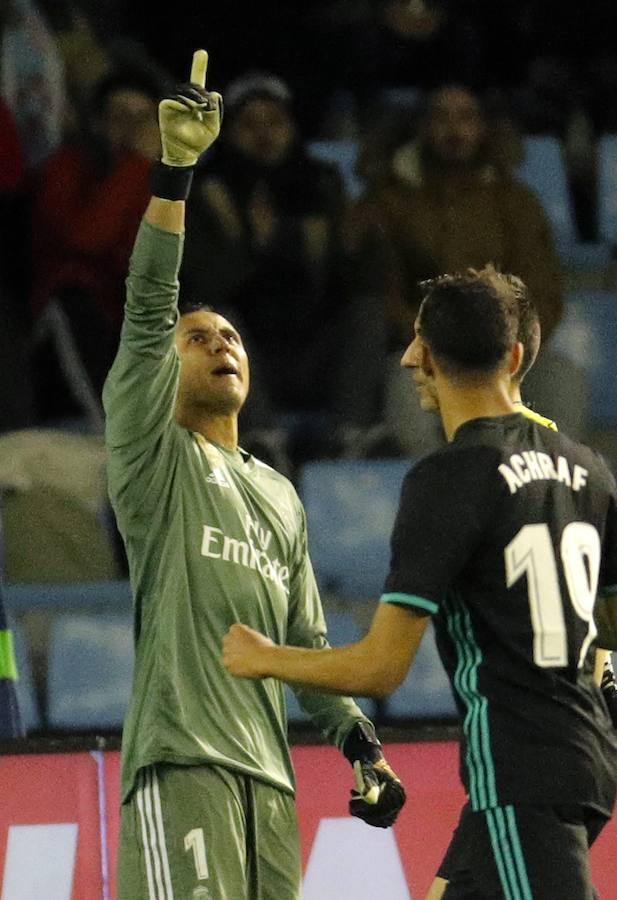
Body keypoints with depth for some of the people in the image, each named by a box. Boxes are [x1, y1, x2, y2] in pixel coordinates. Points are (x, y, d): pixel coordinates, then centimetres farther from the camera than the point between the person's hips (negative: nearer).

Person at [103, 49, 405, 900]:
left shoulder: (281, 497, 25)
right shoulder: (155, 458, 7)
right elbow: (147, 312, -7)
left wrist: (359, 741, 14)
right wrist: (173, 171, -17)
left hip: (268, 775, 7)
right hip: (181, 761, -7)